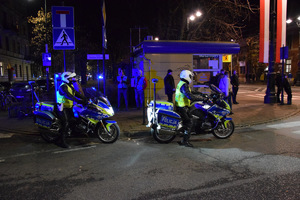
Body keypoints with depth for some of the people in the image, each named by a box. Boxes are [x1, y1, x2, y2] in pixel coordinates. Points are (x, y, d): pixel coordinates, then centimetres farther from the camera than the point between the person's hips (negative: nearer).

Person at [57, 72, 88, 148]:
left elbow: (77, 93, 9)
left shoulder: (70, 86, 13)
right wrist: (78, 101, -41)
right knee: (66, 123, -15)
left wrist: (85, 99, -5)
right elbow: (68, 96, -32)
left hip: (69, 107, 9)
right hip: (63, 107, -9)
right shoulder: (63, 86, -18)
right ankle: (62, 141, -11)